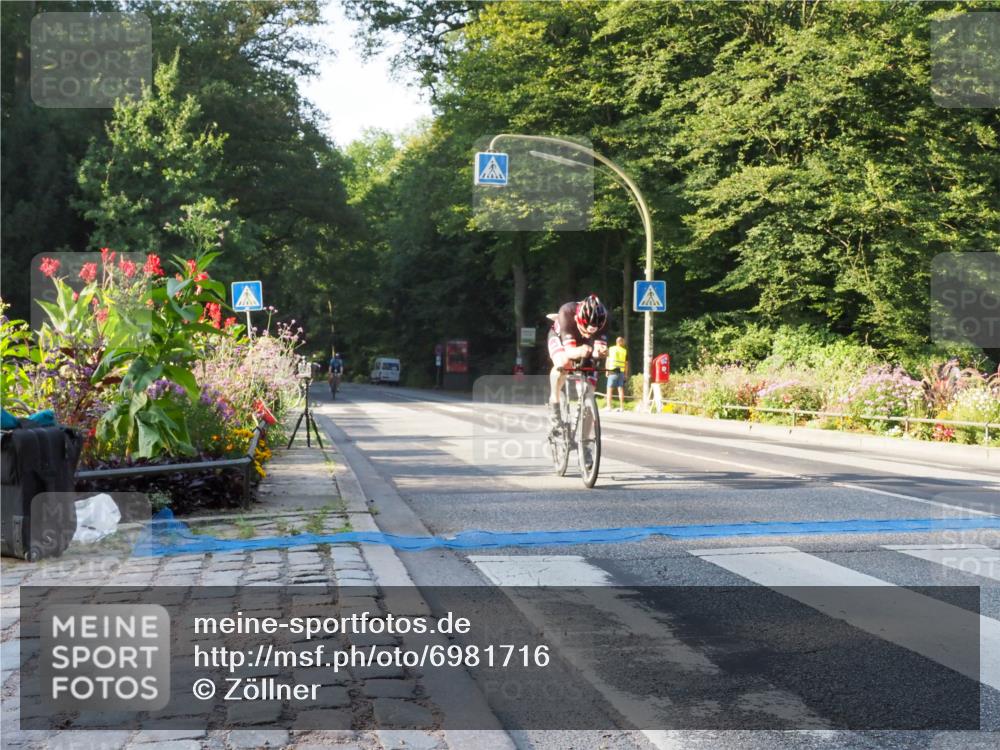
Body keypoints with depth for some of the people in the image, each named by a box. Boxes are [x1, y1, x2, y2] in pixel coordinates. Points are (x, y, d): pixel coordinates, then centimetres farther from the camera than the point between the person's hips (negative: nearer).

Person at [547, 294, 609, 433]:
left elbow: (600, 348, -38)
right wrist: (579, 352, -71)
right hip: (560, 337, -3)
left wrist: (600, 351, -62)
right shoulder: (567, 312, -44)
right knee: (563, 362, -39)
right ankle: (554, 403, -17)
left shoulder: (602, 318, -37)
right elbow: (569, 350, -48)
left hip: (584, 344, 3)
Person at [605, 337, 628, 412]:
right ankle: (621, 407, 5)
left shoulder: (611, 349, 3)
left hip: (612, 371, -2)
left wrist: (607, 371, 6)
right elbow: (626, 363, 8)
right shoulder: (625, 351, 7)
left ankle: (609, 406, -6)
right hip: (621, 372, 2)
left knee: (610, 389, 1)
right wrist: (626, 374, 13)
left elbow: (608, 360, 1)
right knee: (621, 389, 5)